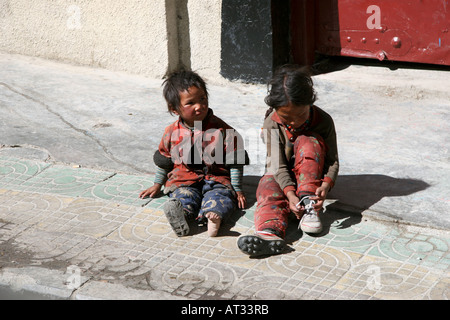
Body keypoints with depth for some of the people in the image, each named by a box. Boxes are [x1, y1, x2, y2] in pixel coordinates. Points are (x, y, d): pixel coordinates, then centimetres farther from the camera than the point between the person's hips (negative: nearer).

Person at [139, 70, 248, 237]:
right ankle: (179, 213, -62)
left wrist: (237, 189, -1)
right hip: (183, 180, 1)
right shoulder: (172, 133, 3)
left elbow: (234, 162, 0)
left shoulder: (221, 129, -4)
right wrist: (157, 184, 24)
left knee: (221, 194, -32)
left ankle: (213, 215, -62)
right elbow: (164, 160, 20)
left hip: (216, 179, -1)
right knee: (183, 195, -30)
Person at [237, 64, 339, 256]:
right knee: (269, 188, -33)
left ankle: (309, 204, -34)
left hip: (311, 175, 0)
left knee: (308, 141, -26)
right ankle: (269, 231, -63)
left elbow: (333, 161, -15)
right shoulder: (272, 124, -16)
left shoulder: (323, 121, -16)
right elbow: (279, 165, -22)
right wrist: (290, 193, -38)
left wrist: (326, 185, -36)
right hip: (281, 176, 0)